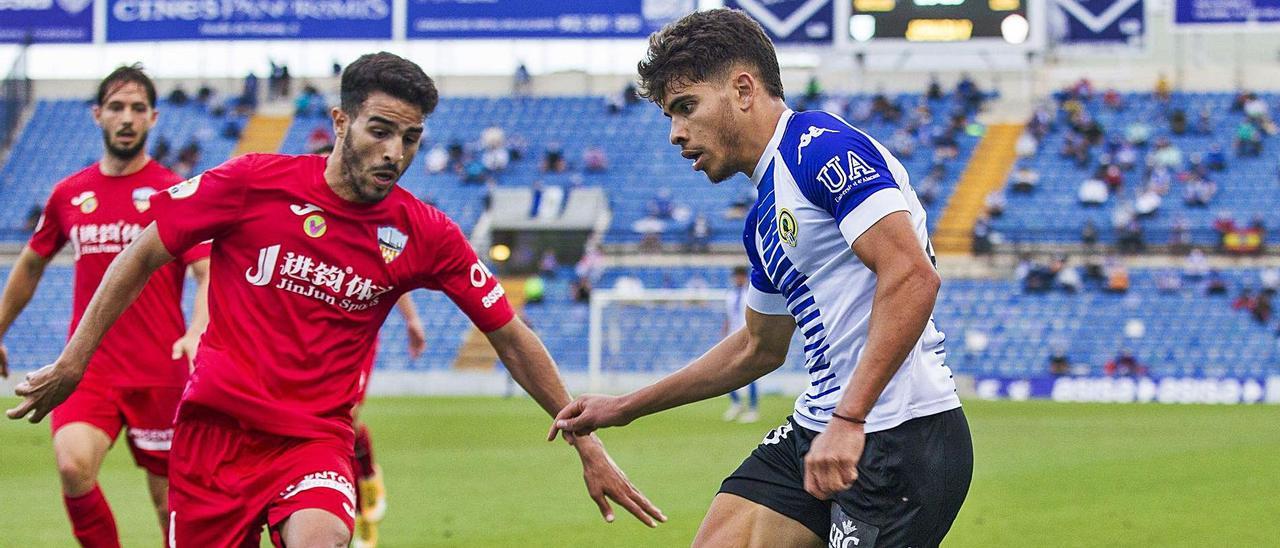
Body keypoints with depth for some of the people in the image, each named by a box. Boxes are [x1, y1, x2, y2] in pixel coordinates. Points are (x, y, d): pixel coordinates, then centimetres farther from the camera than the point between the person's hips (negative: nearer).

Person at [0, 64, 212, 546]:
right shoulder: (69, 194, 9)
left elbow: (209, 273, -10)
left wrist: (196, 334, -29)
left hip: (159, 372, -2)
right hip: (88, 366, 2)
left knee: (169, 497, 5)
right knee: (72, 467, -23)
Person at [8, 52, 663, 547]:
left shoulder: (426, 236, -1)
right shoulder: (253, 182, -7)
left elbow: (511, 339, 6)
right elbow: (142, 255, 3)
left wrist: (587, 444, 6)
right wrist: (73, 363, 3)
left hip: (316, 438, 0)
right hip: (216, 422, 0)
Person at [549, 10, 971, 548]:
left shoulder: (823, 146, -13)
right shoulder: (764, 219, 18)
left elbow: (913, 277, -24)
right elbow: (759, 349, 32)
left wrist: (848, 421, -27)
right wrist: (624, 408, 33)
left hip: (901, 438, -10)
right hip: (814, 432, 10)